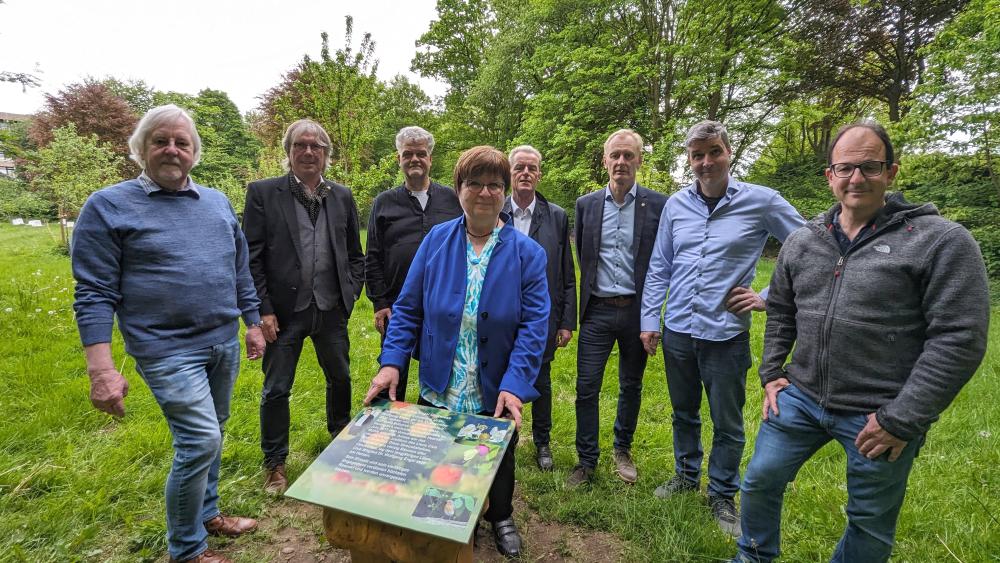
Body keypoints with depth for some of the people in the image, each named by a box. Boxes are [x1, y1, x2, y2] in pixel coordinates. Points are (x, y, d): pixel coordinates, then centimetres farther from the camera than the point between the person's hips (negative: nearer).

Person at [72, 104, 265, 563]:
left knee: (208, 435, 17)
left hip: (224, 344, 5)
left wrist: (253, 324, 13)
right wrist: (101, 370, -15)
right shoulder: (107, 207, -5)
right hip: (168, 350, -5)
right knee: (200, 440, -8)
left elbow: (240, 271, 14)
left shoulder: (217, 202, 8)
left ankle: (207, 513, 39)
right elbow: (93, 294, -9)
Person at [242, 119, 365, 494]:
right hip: (285, 310, -3)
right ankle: (275, 463, 28)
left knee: (340, 379, 18)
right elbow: (251, 258, -7)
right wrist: (263, 310, -11)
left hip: (331, 310, 3)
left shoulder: (342, 196, 5)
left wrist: (351, 294, 0)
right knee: (276, 390, 8)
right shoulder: (263, 193, -4)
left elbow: (355, 254, 11)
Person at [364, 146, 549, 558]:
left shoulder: (527, 252, -10)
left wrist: (514, 385, -23)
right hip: (438, 389, 1)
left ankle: (501, 519, 52)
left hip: (496, 394, 0)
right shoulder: (436, 241, -5)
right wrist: (391, 362, -14)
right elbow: (408, 308, -3)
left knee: (498, 460, 23)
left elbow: (534, 324, -14)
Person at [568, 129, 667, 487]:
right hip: (597, 311, 1)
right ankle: (586, 461, 18)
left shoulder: (658, 205, -3)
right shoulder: (586, 204, 3)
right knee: (586, 388, 2)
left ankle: (622, 450, 36)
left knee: (631, 387, 15)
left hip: (636, 310, -1)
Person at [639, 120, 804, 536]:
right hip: (678, 331, 3)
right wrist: (649, 319, 3)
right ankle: (686, 475, 42)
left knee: (727, 424, 11)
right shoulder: (676, 204, 2)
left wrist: (769, 298, -7)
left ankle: (722, 496, 33)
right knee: (684, 413, 20)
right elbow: (659, 268, 7)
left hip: (727, 333, -3)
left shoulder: (762, 202, -7)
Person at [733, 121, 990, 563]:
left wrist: (902, 420, -15)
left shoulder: (942, 241, -10)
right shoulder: (801, 241, 5)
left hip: (880, 416, -4)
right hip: (800, 397, 4)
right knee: (760, 479, 15)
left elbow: (959, 338, -14)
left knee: (871, 524, 15)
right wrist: (771, 373, 7)